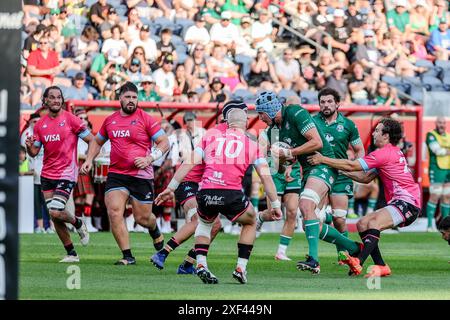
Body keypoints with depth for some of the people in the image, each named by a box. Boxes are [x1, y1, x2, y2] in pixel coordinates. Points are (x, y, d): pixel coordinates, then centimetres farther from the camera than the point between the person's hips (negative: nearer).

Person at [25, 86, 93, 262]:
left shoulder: (70, 119, -7)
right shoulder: (40, 124, 7)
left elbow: (92, 141, -3)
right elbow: (34, 152, 11)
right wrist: (29, 146, -11)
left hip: (66, 174, -5)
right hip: (47, 174, 5)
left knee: (56, 212, -18)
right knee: (53, 215, 3)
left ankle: (78, 223, 15)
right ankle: (71, 253, 14)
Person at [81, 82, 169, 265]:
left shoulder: (145, 119, -3)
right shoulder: (110, 121, 10)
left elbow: (164, 143, -3)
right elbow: (98, 142, 27)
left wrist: (149, 158, -16)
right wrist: (89, 160, 14)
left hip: (141, 176, -3)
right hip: (116, 174, 3)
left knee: (143, 218, 4)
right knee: (114, 212, -14)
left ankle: (155, 231, 43)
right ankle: (128, 256, -8)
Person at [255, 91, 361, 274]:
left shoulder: (295, 113, -13)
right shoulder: (276, 128, 13)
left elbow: (317, 142, -21)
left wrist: (287, 153, -18)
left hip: (323, 165, -10)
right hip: (308, 170, 10)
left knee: (306, 205, -30)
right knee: (312, 226, 5)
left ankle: (313, 260, -36)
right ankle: (354, 249, 20)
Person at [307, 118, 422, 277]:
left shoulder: (385, 153, -12)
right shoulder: (393, 152, 20)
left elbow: (352, 165, -12)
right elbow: (366, 177, 21)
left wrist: (323, 159, -6)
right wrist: (341, 171, 15)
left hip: (407, 203, -11)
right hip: (398, 202, 11)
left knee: (374, 223, -29)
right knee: (362, 224, 5)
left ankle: (358, 262, -44)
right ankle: (381, 267, 0)